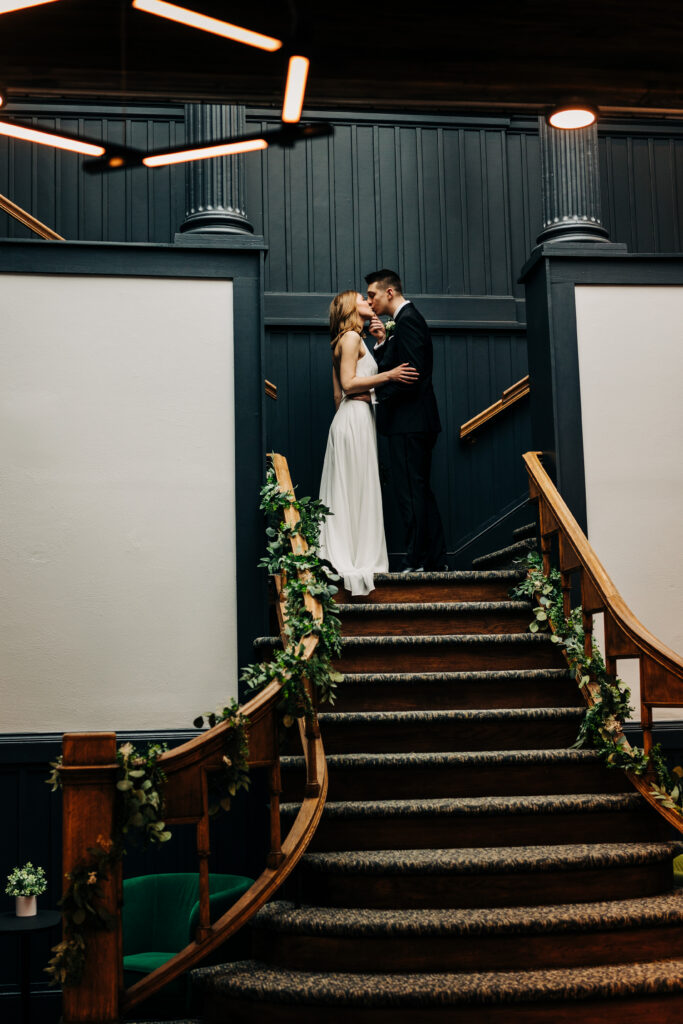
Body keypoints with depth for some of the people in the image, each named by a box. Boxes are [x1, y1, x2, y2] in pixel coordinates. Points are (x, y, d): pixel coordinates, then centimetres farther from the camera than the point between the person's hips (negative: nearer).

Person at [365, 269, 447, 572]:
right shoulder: (406, 319, 20)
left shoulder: (407, 319, -11)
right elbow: (391, 368, 17)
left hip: (408, 422, -11)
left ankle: (416, 562, -7)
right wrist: (382, 341, 6)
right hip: (414, 422, 11)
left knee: (410, 493, -9)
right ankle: (436, 560, 16)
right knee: (421, 491, 12)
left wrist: (379, 397, -15)